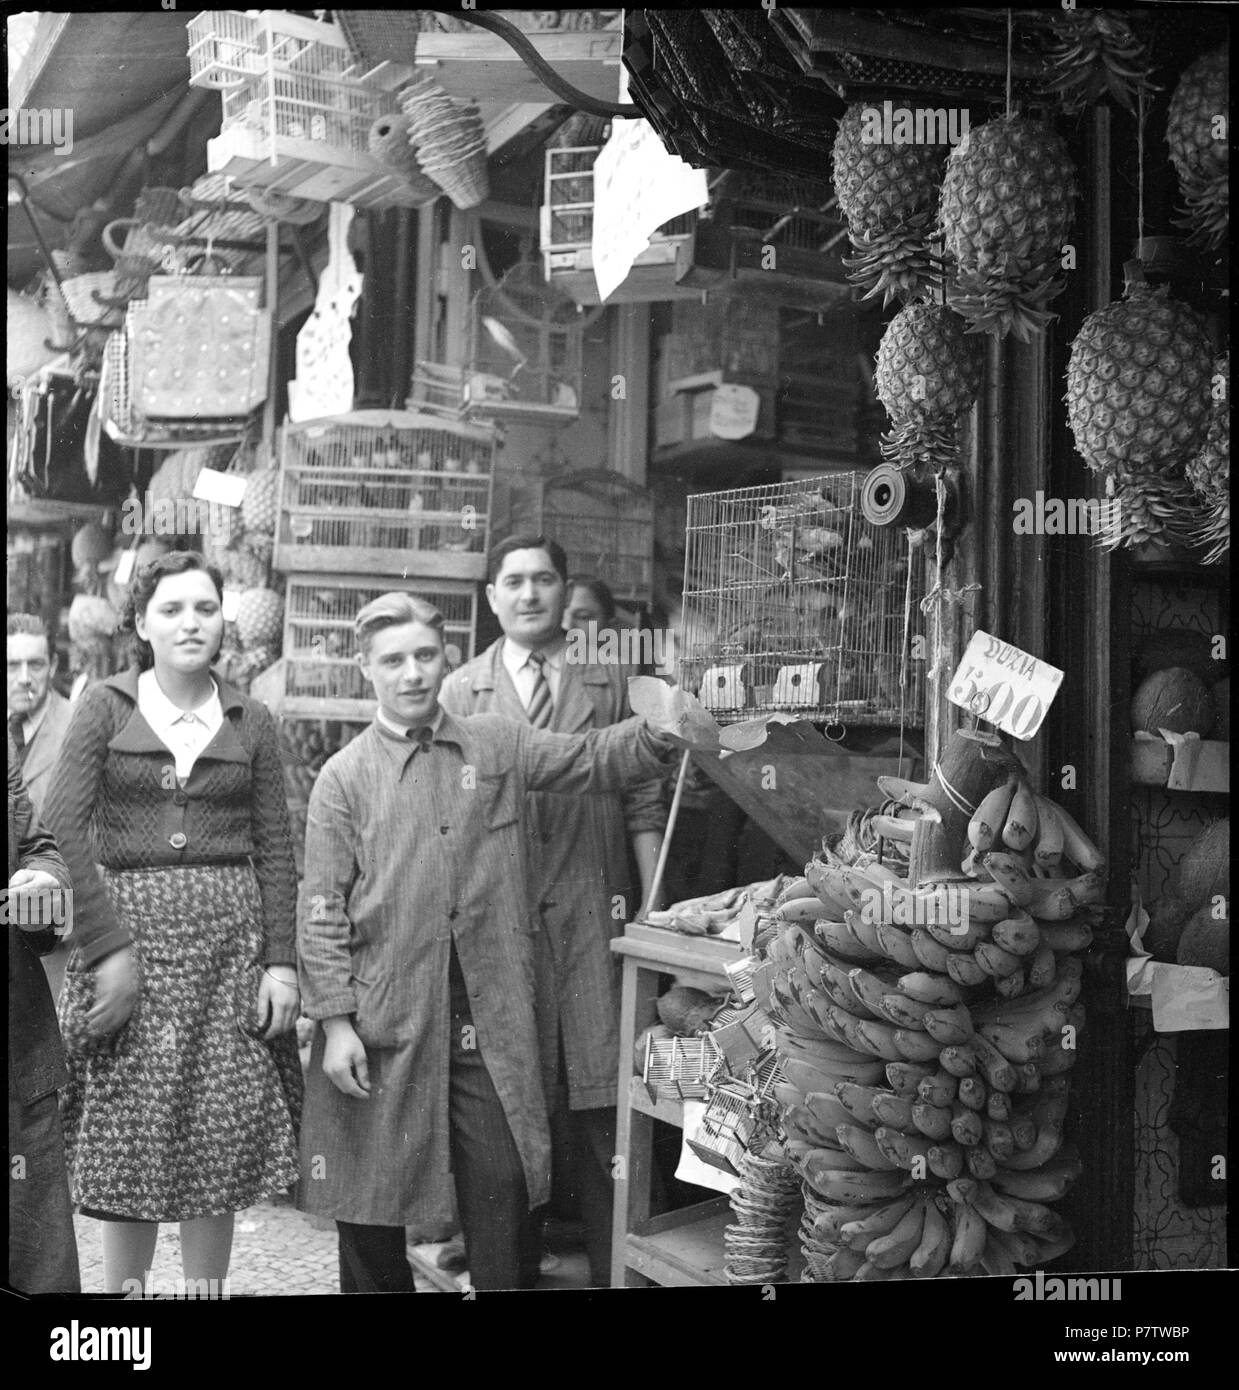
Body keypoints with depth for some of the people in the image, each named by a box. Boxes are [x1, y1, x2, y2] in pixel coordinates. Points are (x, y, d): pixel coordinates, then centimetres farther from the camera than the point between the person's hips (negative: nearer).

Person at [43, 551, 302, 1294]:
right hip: (128, 930, -1)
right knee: (128, 1139, 2)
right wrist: (111, 946, -13)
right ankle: (122, 1290, 16)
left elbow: (275, 851, 8)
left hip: (231, 939, 2)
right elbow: (64, 830, -5)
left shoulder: (252, 722, 8)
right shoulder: (105, 707, 3)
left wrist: (282, 960, -1)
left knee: (224, 1143, 3)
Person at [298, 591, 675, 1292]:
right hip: (384, 1020, -1)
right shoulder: (344, 777, -1)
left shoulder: (499, 746, 7)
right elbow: (322, 912, -3)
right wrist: (334, 1021, -8)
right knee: (371, 1205, 10)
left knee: (504, 1189, 2)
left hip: (490, 1017, 1)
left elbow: (593, 759, 2)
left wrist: (659, 732, -18)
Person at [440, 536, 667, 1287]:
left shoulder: (608, 684, 8)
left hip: (593, 916, 0)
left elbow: (643, 806, 7)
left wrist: (654, 911, 1)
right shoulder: (461, 694, 7)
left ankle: (615, 1263, 11)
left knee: (601, 1103, -1)